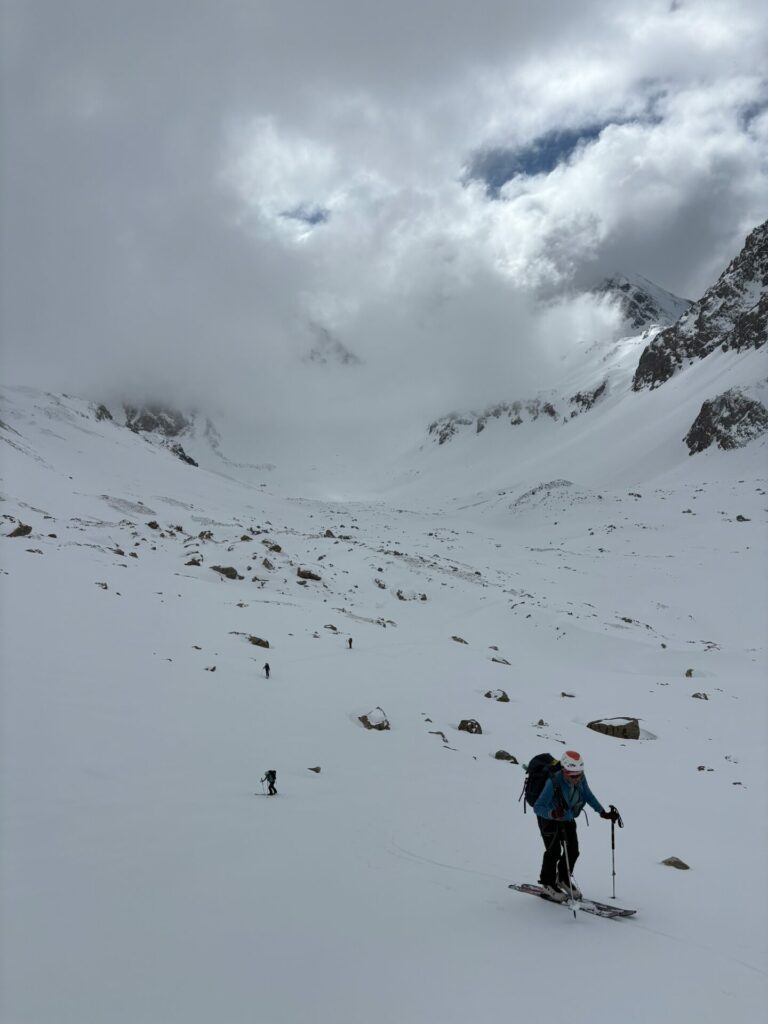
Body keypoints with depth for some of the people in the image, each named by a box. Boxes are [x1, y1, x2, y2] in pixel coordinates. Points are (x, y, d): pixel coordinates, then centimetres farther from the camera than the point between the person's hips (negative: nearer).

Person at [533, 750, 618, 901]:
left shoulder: (581, 778, -21)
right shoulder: (553, 783, -38)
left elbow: (588, 795, 0)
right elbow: (537, 807, -38)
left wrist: (603, 812, -4)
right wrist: (552, 813, -55)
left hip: (568, 818, 6)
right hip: (549, 819, -5)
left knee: (573, 850, 6)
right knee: (554, 852, -6)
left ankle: (563, 879, 32)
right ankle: (548, 884, 19)